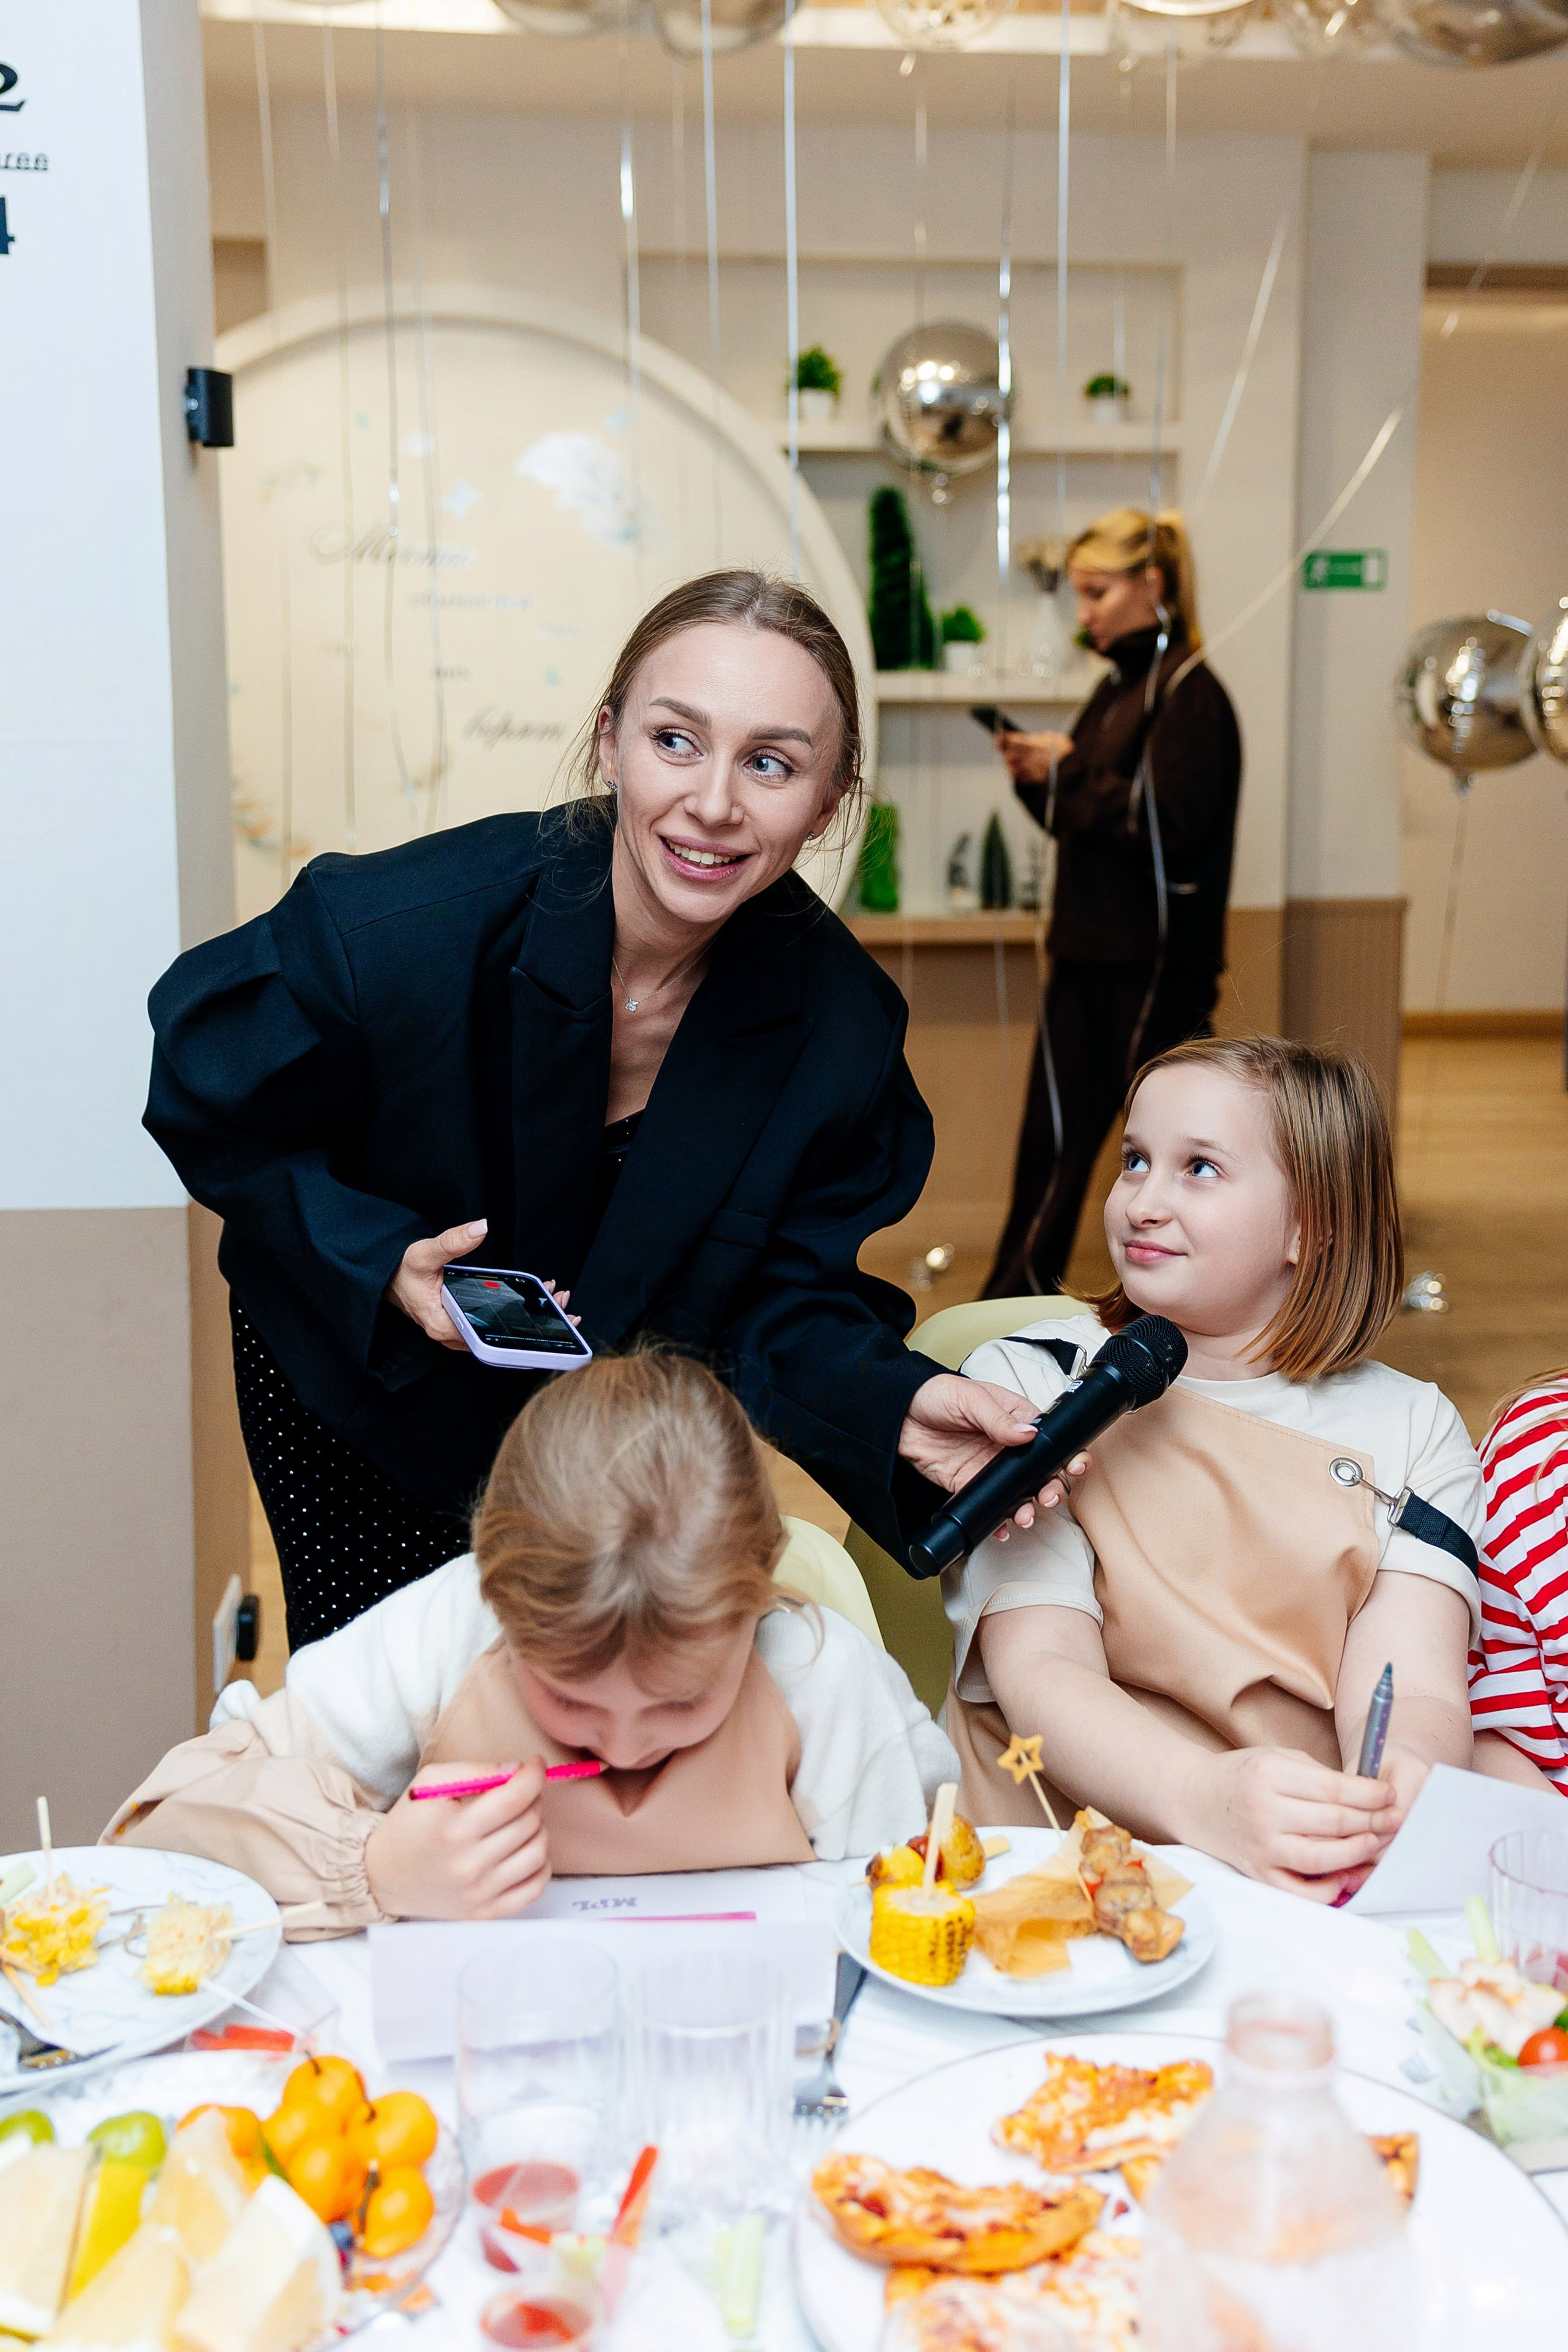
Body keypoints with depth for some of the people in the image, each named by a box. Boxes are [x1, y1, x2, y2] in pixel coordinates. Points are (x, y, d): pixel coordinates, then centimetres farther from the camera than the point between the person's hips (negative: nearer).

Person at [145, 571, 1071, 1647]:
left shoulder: (842, 1024, -22)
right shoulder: (397, 925, -31)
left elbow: (784, 1301, -15)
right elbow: (204, 1092, -16)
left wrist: (894, 1402, -35)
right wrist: (379, 1262, -28)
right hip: (361, 1383, -2)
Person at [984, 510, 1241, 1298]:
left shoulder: (1190, 692, -11)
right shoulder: (1116, 687, 14)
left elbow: (1168, 822, -21)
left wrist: (1067, 773, -15)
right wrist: (1036, 777, 0)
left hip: (1157, 959, -8)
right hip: (1088, 948, 8)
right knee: (1055, 1130, 10)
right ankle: (1017, 1298, 17)